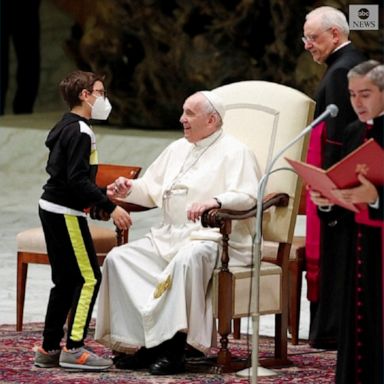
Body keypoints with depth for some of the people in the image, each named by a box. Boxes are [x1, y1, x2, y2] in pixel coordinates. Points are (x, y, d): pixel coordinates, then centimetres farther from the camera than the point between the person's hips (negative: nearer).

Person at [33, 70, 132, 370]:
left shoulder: (66, 128, 14)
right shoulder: (80, 131, -16)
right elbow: (78, 180, -23)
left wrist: (104, 194, 24)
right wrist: (110, 207, -22)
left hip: (51, 209, 10)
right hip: (66, 213, -10)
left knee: (65, 280, 13)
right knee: (89, 277, -7)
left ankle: (49, 349, 15)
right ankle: (73, 349, -8)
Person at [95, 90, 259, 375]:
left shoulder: (234, 152, -3)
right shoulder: (178, 149, 21)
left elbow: (247, 196, -17)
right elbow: (152, 189, 25)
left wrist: (215, 201, -35)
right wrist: (129, 189, 4)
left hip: (213, 238, -8)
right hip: (170, 236, 8)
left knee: (187, 259, -40)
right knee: (119, 258, -11)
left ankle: (173, 348, -35)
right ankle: (145, 343, -16)